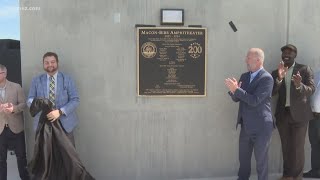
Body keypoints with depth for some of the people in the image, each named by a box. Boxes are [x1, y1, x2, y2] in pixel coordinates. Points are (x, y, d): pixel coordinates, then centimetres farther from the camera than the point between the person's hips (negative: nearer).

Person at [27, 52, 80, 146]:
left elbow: (75, 100, -4)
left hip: (64, 123, -1)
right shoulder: (36, 80, 7)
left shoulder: (67, 79, 3)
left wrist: (60, 112, -20)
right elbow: (29, 100, 6)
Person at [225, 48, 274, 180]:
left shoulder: (267, 78, -15)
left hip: (261, 127, -7)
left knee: (261, 160, 7)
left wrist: (236, 89, -23)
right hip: (246, 125, 7)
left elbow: (255, 101, -23)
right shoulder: (244, 76, 8)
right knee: (243, 158, 18)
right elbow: (236, 99, 9)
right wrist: (233, 90, -13)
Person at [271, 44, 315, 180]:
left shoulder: (304, 70, -1)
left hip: (299, 114, -3)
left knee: (298, 148, 0)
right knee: (286, 147, 12)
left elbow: (311, 90, -10)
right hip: (282, 114, 3)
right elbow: (272, 93, -5)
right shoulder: (276, 73, 7)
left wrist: (299, 86, -31)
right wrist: (279, 78, -22)